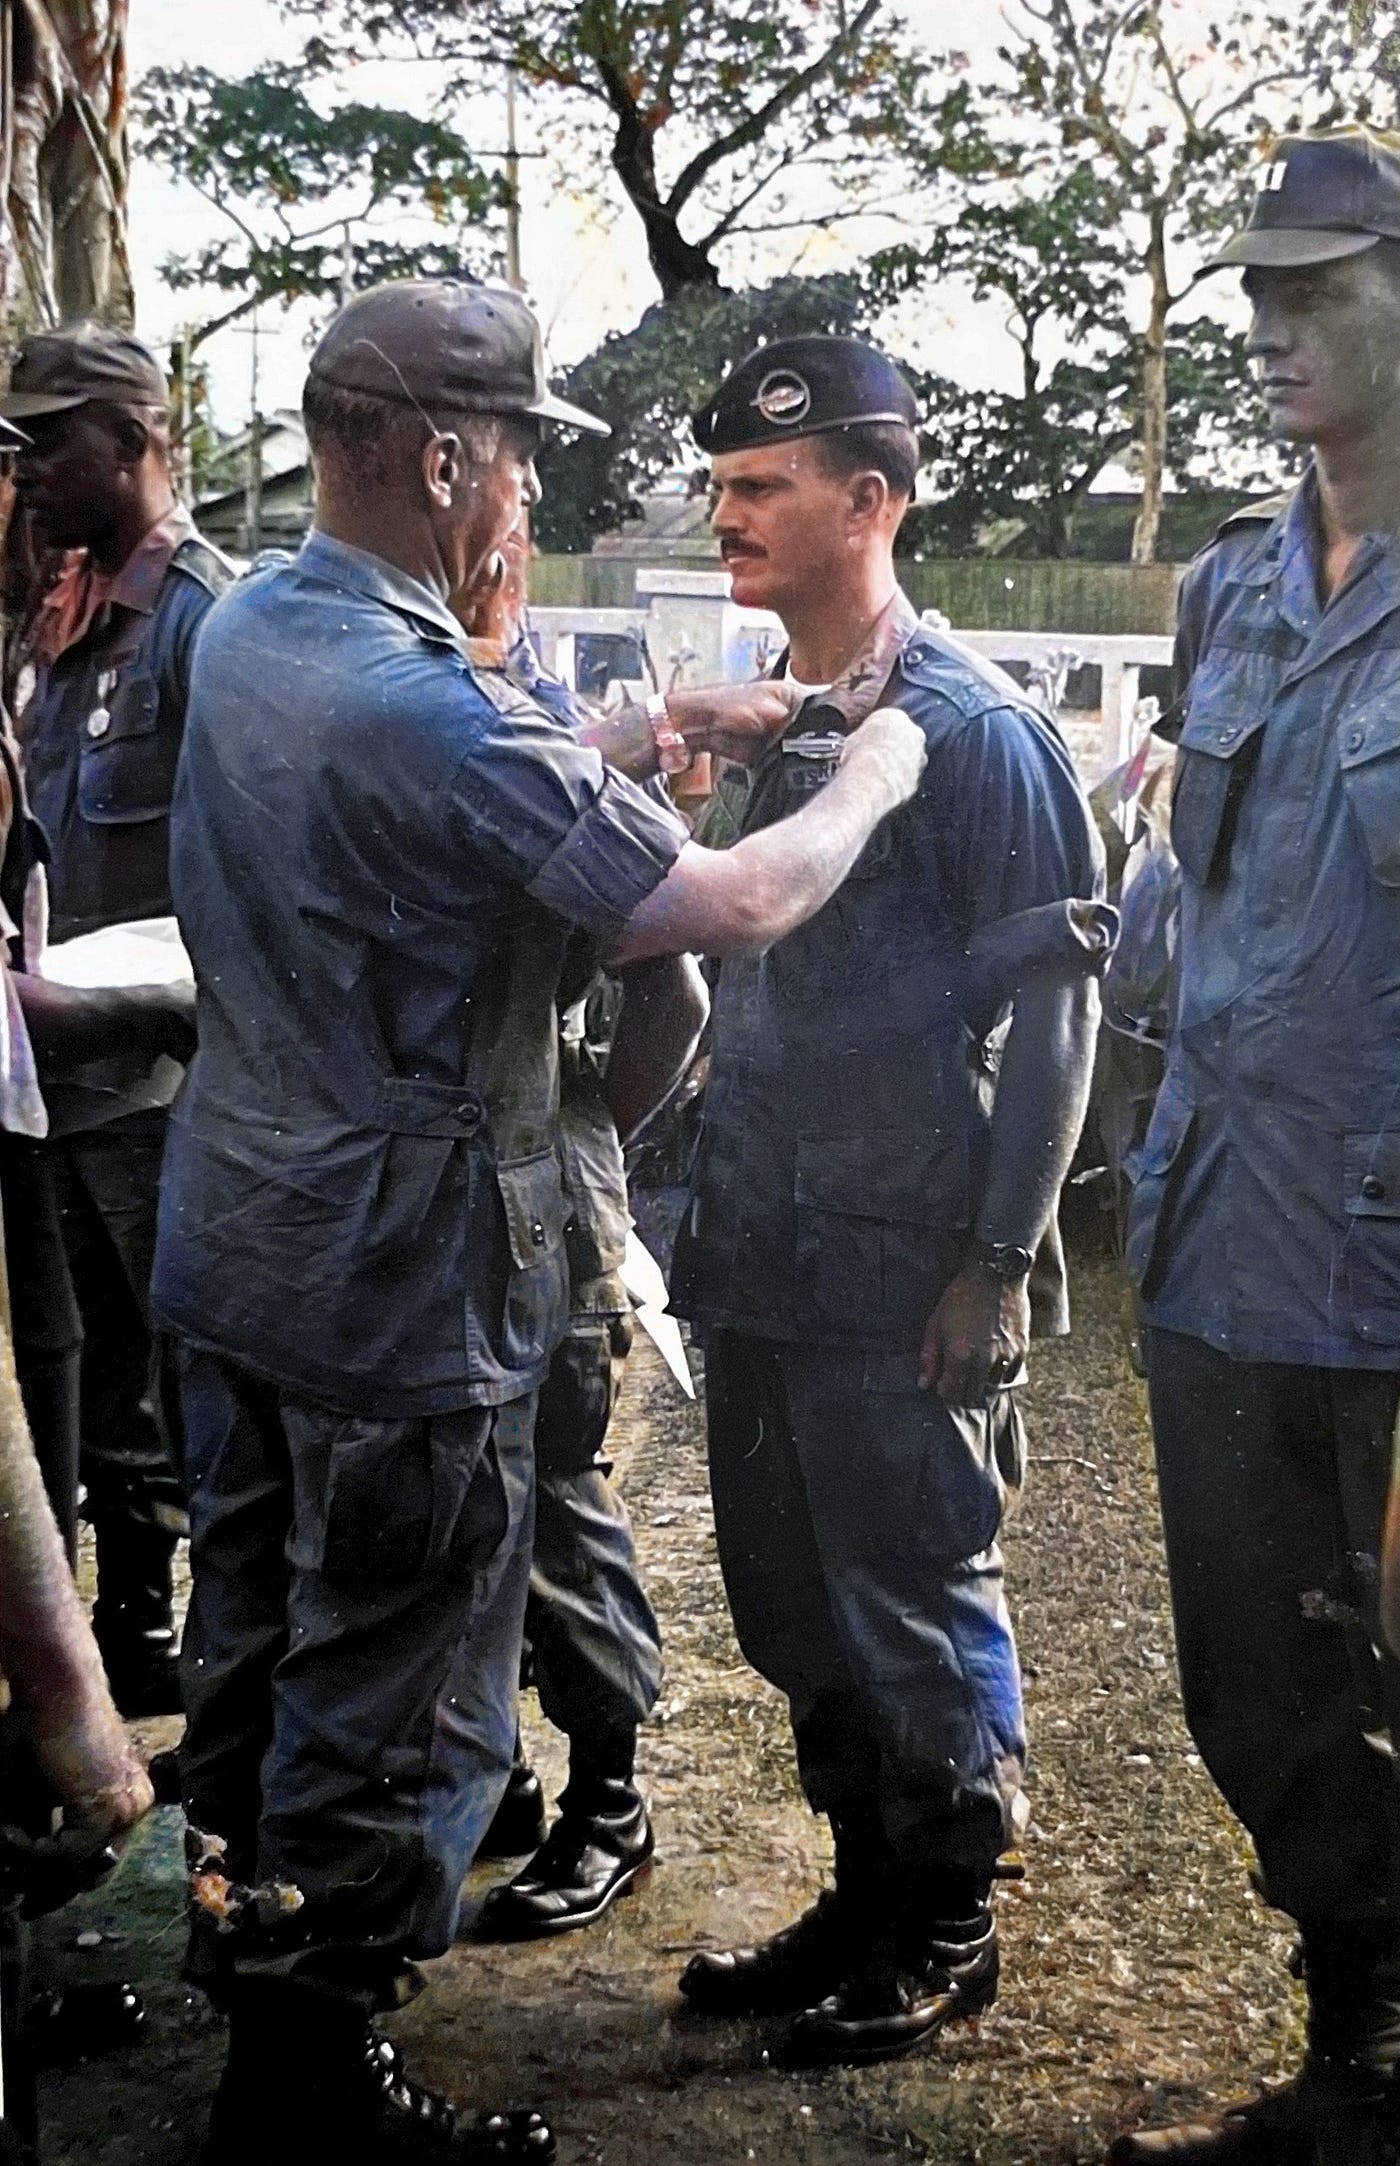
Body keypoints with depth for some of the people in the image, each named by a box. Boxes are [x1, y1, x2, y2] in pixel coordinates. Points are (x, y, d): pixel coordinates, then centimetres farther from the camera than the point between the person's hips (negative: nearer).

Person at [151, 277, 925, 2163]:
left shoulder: (243, 631, 3)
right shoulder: (432, 712, -26)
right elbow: (735, 903, -23)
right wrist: (871, 782, -6)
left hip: (230, 1244, 9)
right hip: (397, 1293, -9)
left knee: (251, 1636, 23)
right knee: (392, 1703, 7)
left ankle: (247, 1960, 43)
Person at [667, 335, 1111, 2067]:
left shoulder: (973, 731, -11)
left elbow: (1051, 1010, -13)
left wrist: (999, 1261, -16)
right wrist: (710, 1208, 16)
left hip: (903, 1277, -8)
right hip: (763, 1259, 8)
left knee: (916, 1609, 6)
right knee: (792, 1603, 17)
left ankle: (947, 1929, 26)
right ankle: (865, 1899, 34)